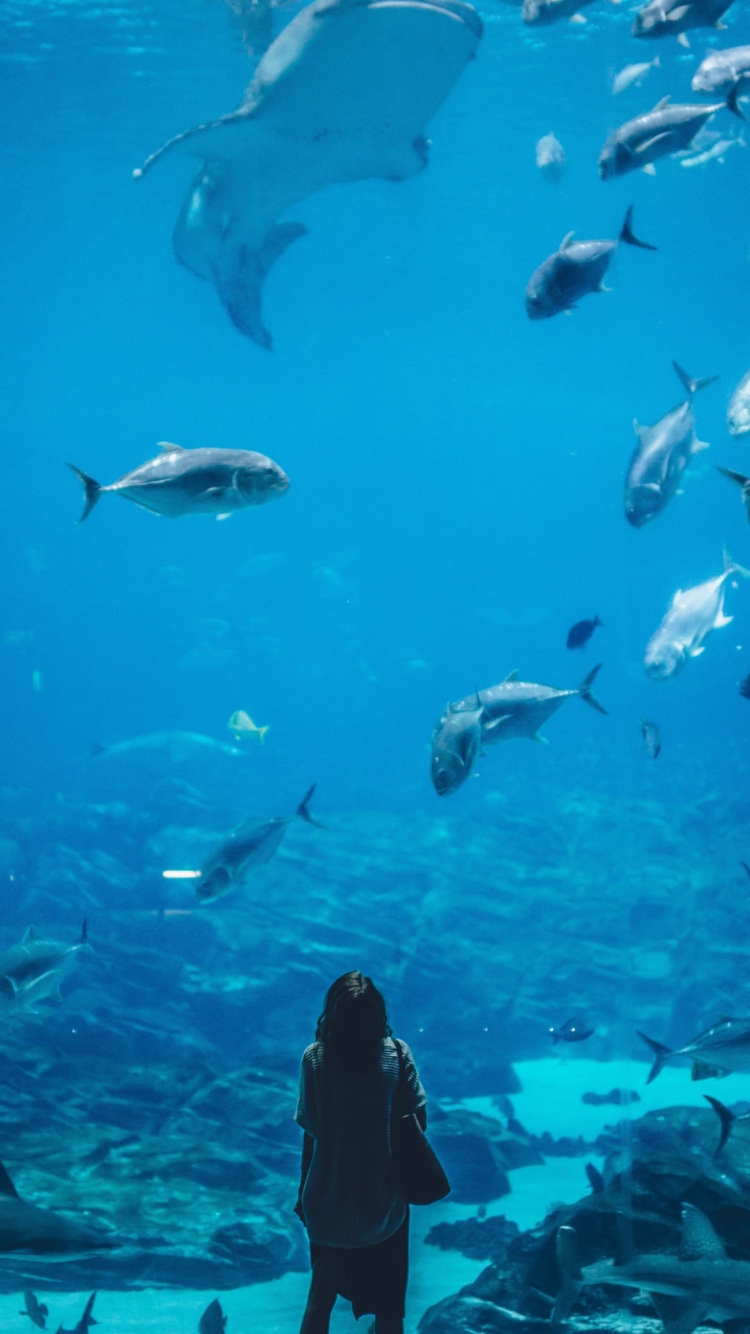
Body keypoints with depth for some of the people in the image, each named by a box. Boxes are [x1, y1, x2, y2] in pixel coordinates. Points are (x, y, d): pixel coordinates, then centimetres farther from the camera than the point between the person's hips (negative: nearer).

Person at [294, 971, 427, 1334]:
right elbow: (417, 1120, -9)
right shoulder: (397, 1054, -11)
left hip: (329, 1199, 0)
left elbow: (311, 1131, -9)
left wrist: (303, 1193, 2)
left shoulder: (315, 1058, -12)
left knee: (321, 1296, 18)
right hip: (384, 1199, 0)